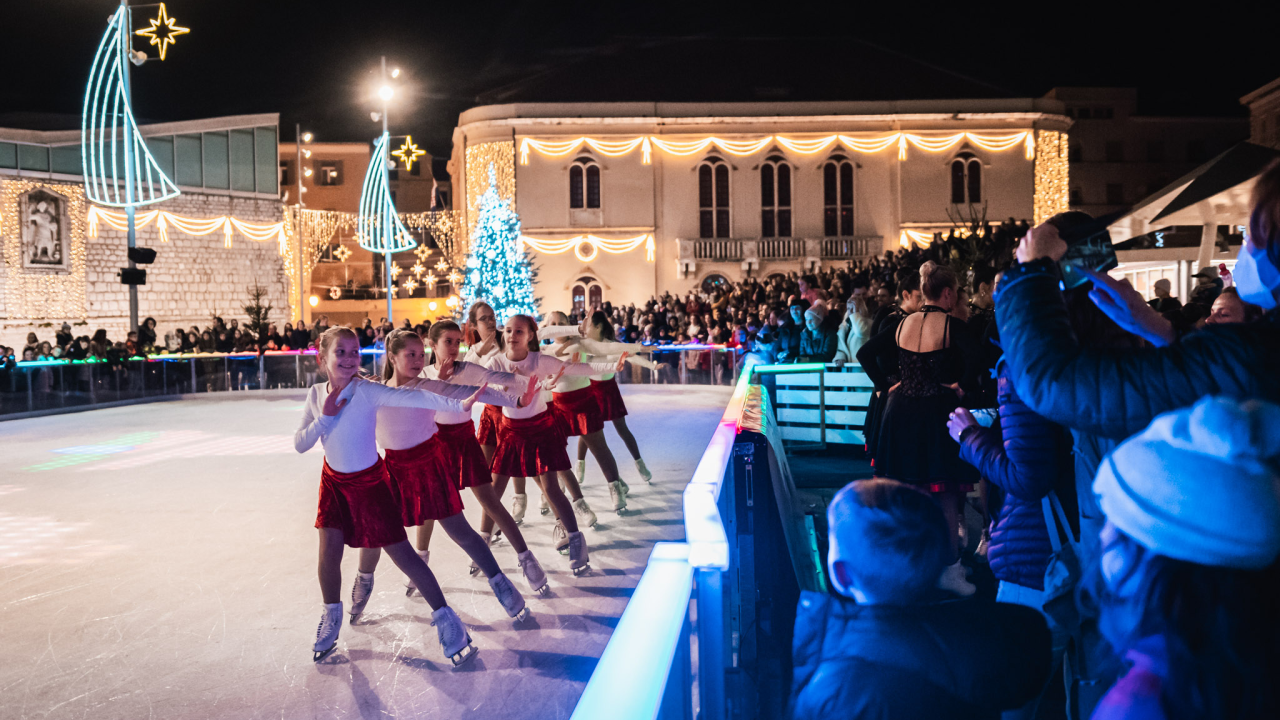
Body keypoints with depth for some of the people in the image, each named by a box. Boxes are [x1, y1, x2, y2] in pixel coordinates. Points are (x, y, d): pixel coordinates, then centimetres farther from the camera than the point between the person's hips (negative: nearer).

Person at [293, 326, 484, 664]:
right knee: (329, 551, -1)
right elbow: (299, 444, -5)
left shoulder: (367, 391, -22)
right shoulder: (316, 394, -5)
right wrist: (325, 417, -22)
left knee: (402, 553, -3)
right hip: (334, 481, 4)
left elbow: (411, 397, -37)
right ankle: (331, 617, 26)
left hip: (370, 481, -4)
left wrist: (460, 404, -50)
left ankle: (444, 617, 9)